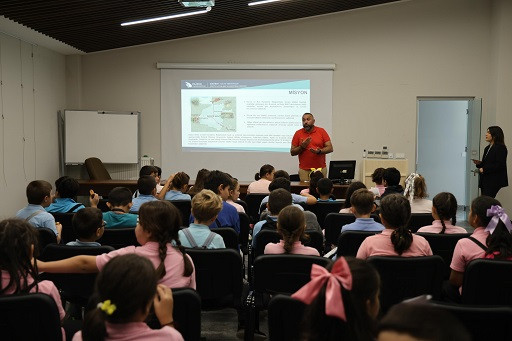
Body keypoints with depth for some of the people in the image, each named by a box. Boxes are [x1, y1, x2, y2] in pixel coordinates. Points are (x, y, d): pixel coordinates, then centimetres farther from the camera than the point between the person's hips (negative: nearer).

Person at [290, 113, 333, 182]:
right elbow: (292, 152, 4)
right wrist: (302, 147, -13)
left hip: (321, 169, 0)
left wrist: (319, 151, -18)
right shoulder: (298, 133, 3)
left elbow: (330, 148, 0)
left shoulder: (321, 131, 3)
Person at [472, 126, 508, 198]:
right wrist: (479, 163, 3)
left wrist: (484, 169, -18)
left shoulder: (500, 148, -10)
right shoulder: (487, 148, 17)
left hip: (494, 181, -8)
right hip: (485, 180, 8)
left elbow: (499, 165, -18)